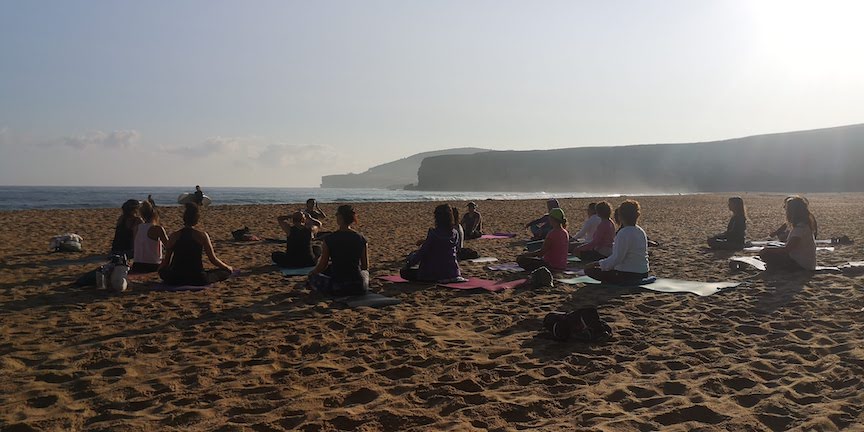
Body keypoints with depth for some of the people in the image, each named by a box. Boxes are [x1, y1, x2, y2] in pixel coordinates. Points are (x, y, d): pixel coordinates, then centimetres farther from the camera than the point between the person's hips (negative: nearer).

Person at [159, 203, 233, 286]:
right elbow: (213, 260, -2)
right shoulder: (202, 235, -7)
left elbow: (166, 261, 8)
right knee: (226, 271, 14)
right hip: (197, 279, -2)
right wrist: (228, 268, 16)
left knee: (162, 270, 35)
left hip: (176, 280, 3)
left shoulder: (174, 236, 0)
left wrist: (161, 266, 33)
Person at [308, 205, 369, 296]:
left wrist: (312, 272, 22)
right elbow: (365, 267, 6)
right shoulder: (361, 239, -3)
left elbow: (323, 266, -1)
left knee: (313, 276, 25)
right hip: (360, 288, 3)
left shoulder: (329, 239, -10)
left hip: (337, 289, -2)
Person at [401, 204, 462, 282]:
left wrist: (408, 265, 4)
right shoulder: (455, 233, -2)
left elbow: (421, 252, -11)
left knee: (404, 272, 1)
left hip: (437, 274, -8)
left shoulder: (433, 234, -18)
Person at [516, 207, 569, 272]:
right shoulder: (565, 233, 5)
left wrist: (525, 255, -6)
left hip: (552, 266, -9)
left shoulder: (552, 233, -21)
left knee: (520, 259, -5)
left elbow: (541, 252, -18)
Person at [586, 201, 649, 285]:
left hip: (628, 275, -9)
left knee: (589, 270, -6)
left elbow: (617, 258, -23)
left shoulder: (624, 233, -20)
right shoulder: (641, 231, 8)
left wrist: (597, 263, -14)